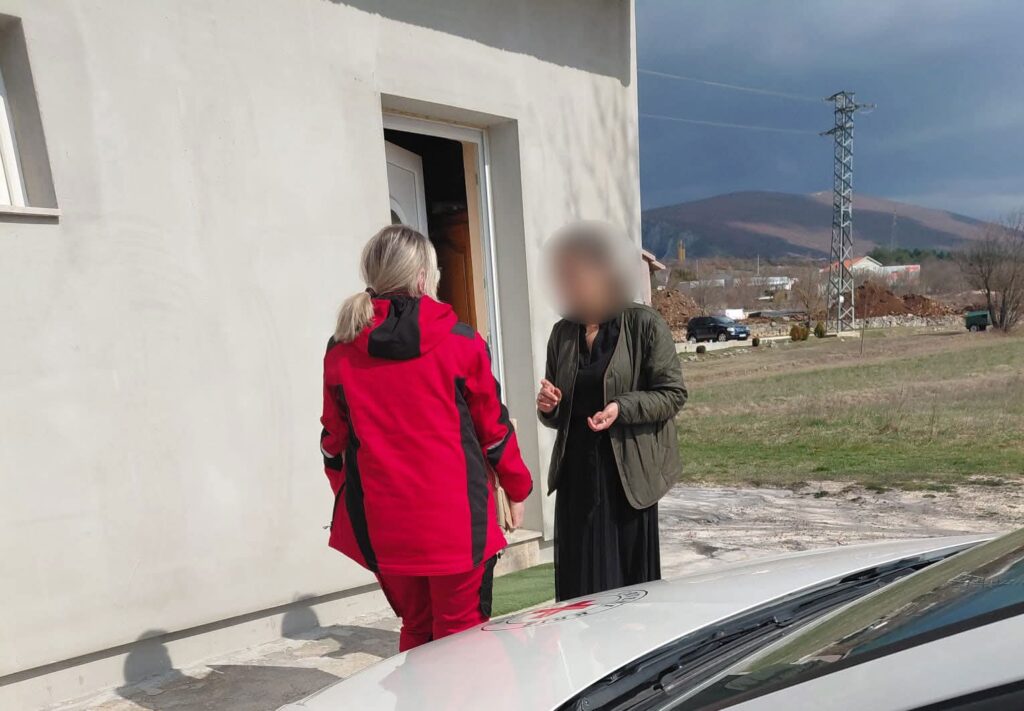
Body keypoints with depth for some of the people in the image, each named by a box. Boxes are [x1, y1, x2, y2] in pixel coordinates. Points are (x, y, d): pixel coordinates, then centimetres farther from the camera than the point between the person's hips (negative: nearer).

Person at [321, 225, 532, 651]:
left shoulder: (340, 351, 2)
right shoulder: (461, 343, -6)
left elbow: (334, 440, 9)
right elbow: (493, 426, 1)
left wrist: (350, 502, 22)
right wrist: (517, 488, 14)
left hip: (382, 525, 4)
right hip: (457, 520, -3)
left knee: (414, 629, 21)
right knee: (461, 635, 10)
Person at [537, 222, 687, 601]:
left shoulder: (645, 324, -5)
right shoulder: (563, 332, 11)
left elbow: (673, 393, -6)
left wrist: (622, 407, -20)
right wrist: (549, 407, -3)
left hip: (628, 472, -4)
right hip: (577, 473, 5)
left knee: (630, 583, 5)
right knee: (578, 588, 7)